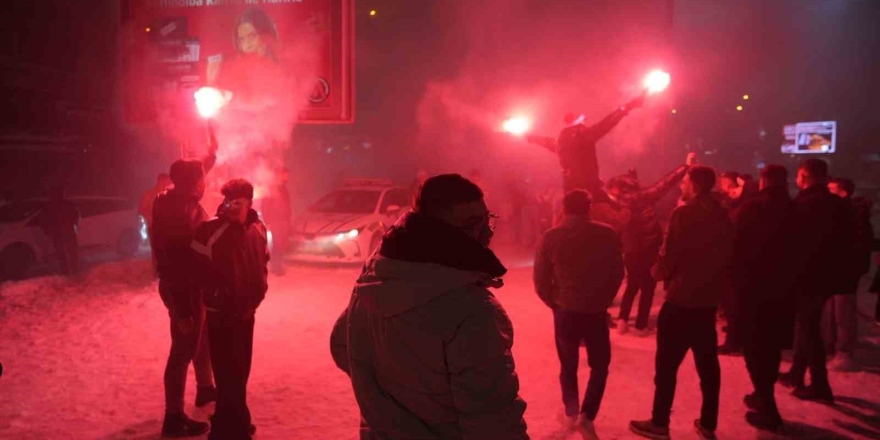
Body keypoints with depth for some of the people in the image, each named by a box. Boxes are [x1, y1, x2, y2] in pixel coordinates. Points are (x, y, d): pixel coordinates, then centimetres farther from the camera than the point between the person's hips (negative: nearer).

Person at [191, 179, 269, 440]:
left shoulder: (258, 230, 3)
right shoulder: (211, 230, -16)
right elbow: (199, 271, -12)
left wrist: (256, 295, 3)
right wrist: (218, 297, -12)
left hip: (246, 311, 6)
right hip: (220, 313, -6)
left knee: (240, 370, 16)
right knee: (229, 373, -6)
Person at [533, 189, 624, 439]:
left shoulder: (551, 237, -5)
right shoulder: (607, 234, -5)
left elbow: (540, 280, -3)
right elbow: (617, 273, 2)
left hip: (565, 311, 1)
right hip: (596, 311, -1)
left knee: (568, 365, 21)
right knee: (599, 365, 15)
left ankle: (571, 413, 29)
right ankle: (586, 416, 2)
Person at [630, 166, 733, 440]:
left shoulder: (684, 214, -14)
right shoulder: (723, 216, 7)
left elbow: (671, 255, -16)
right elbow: (726, 257, 10)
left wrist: (658, 271, 2)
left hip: (681, 298, -7)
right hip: (708, 299, 7)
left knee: (667, 363, 2)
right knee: (708, 363, 12)